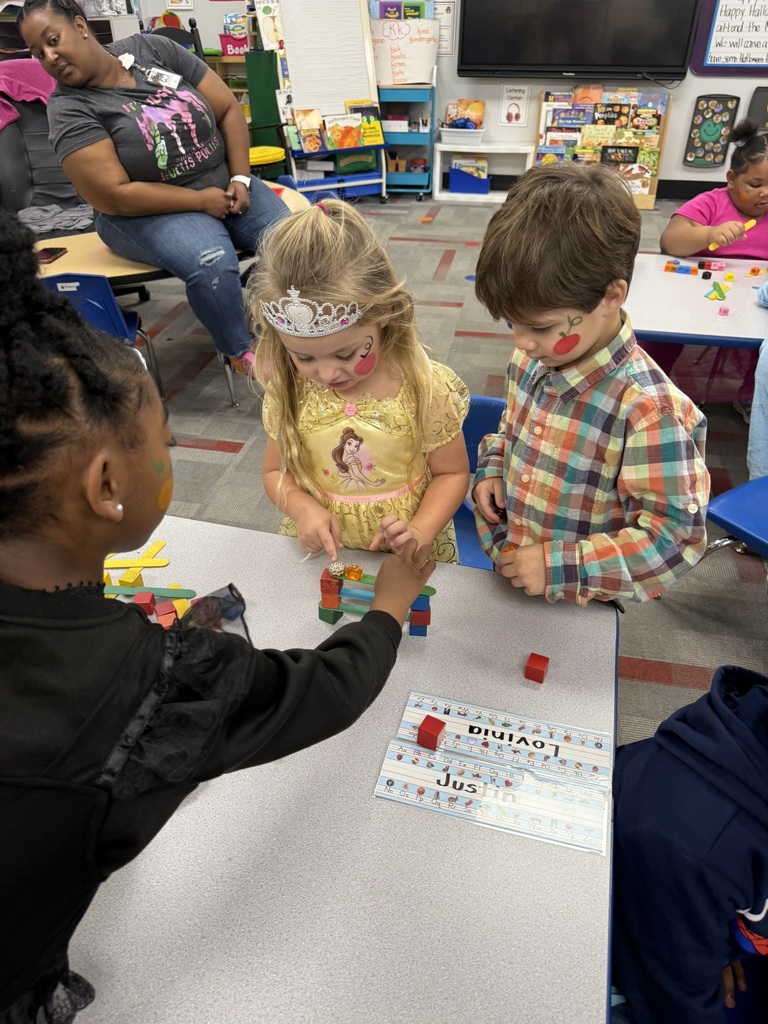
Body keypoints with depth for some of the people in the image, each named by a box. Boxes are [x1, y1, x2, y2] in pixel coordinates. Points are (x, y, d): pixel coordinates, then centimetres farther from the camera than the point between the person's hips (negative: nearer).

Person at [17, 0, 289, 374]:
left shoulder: (154, 49, -1)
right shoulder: (69, 108, -11)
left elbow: (228, 110, 2)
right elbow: (115, 196, -19)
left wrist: (239, 180, -11)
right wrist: (202, 200, -19)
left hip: (224, 186, 5)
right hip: (148, 212, -4)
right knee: (212, 262, -35)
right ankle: (239, 352, -10)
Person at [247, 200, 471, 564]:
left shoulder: (425, 388, -14)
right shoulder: (287, 388, -7)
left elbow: (452, 472, -3)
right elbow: (276, 470, 6)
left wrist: (419, 531, -18)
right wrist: (303, 507, -14)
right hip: (317, 553, 2)